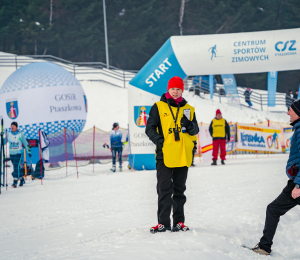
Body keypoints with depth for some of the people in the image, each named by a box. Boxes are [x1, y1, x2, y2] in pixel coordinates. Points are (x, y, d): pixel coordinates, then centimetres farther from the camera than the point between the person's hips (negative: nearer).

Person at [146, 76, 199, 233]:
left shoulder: (188, 109, 12)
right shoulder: (158, 107, 4)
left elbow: (195, 130, 11)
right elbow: (150, 128, 2)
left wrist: (190, 126, -11)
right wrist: (158, 139, -15)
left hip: (183, 156, 3)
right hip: (164, 155, -3)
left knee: (179, 190, 9)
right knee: (164, 190, -4)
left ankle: (179, 221, 14)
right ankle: (163, 222, -2)